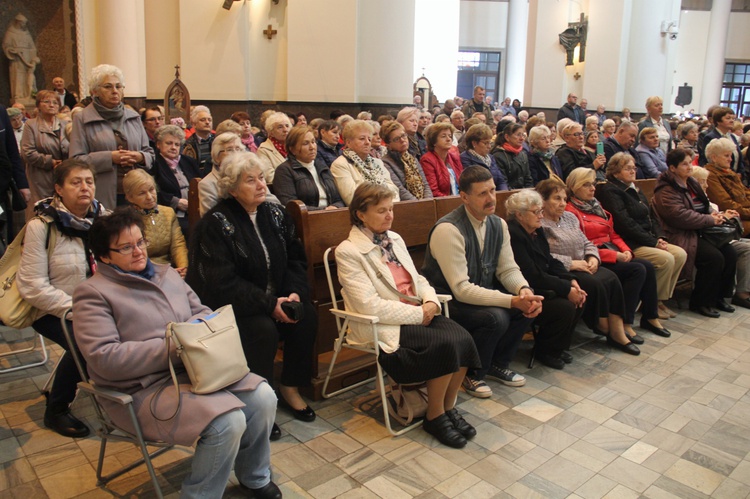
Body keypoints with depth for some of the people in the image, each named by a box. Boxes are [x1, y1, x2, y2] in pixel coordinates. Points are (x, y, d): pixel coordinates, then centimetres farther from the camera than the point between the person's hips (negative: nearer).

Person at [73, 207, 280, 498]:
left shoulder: (166, 274, 16)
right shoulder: (93, 294, -6)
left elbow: (202, 311, 18)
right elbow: (103, 358, -18)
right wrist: (170, 347, -20)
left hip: (195, 367, 7)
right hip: (145, 388, -7)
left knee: (262, 397, -10)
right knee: (227, 421, -28)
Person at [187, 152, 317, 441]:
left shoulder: (275, 214, 4)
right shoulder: (216, 224, -14)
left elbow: (296, 259, 7)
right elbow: (222, 284, -20)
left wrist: (295, 293, -13)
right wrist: (270, 304, -23)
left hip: (275, 298, 6)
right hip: (229, 305, -5)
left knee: (307, 317, -17)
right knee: (264, 330, -30)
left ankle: (290, 388, 3)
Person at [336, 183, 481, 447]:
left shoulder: (394, 239, 14)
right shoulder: (348, 251, -10)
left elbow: (418, 279, 17)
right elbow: (370, 305, -18)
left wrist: (431, 301, -6)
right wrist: (418, 314, -16)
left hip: (419, 314, 7)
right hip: (383, 327, -7)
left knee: (463, 338, -19)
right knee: (446, 345, -27)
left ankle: (449, 407, 1)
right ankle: (435, 417, -5)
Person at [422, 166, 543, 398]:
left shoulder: (498, 224, 0)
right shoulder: (448, 230, -26)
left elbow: (508, 269, 3)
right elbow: (461, 289, -29)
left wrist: (524, 290, -21)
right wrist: (513, 301, -33)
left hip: (481, 294, 8)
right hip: (447, 301, -8)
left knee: (529, 304, -11)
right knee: (496, 317, -31)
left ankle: (498, 364, 12)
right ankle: (471, 374, -2)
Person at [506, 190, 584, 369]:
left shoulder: (537, 230, 8)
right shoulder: (513, 235, -23)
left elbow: (551, 262, 9)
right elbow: (533, 276, -25)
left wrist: (572, 282, -7)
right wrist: (567, 289, -20)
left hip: (539, 288, 10)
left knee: (578, 299, -3)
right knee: (565, 307, -21)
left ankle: (559, 346, 15)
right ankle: (544, 352, 3)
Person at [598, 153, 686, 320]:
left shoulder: (635, 190, 21)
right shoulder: (610, 191, -8)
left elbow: (650, 217, 21)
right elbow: (625, 223, -17)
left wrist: (660, 237, 0)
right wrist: (653, 242, -16)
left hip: (647, 240, 9)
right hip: (630, 244, -9)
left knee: (680, 254, -9)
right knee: (666, 259, -24)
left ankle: (660, 299, 0)